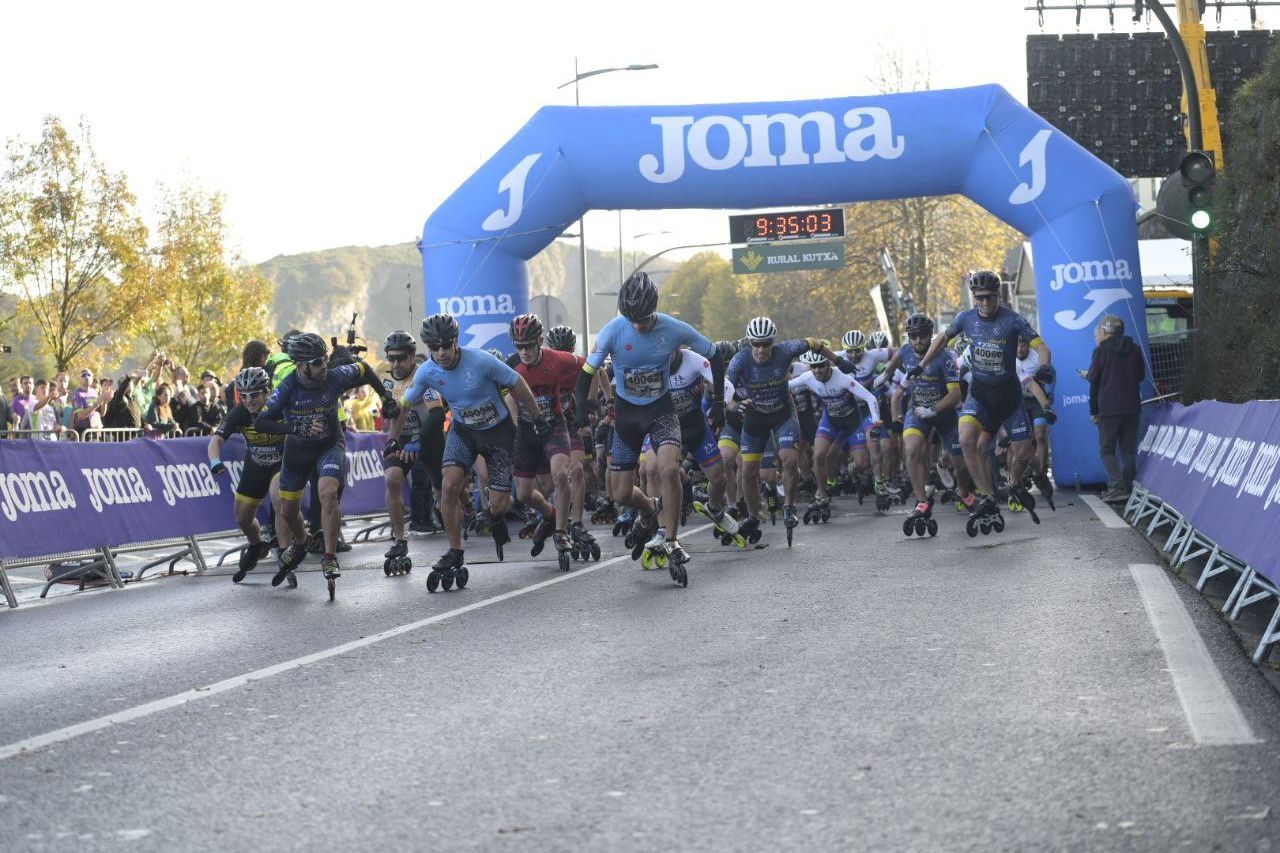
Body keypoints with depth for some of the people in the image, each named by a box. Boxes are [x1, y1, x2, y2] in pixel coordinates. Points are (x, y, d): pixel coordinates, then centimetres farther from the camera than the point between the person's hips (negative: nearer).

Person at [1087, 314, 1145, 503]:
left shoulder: (1101, 351, -6)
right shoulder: (1135, 350, 8)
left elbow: (1093, 380, -4)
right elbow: (1141, 375, 18)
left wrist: (1094, 410, 3)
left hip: (1109, 409, -5)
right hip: (1132, 408, 5)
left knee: (1107, 450, 1)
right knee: (1128, 449, 10)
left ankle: (1117, 487, -13)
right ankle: (1127, 486, 8)